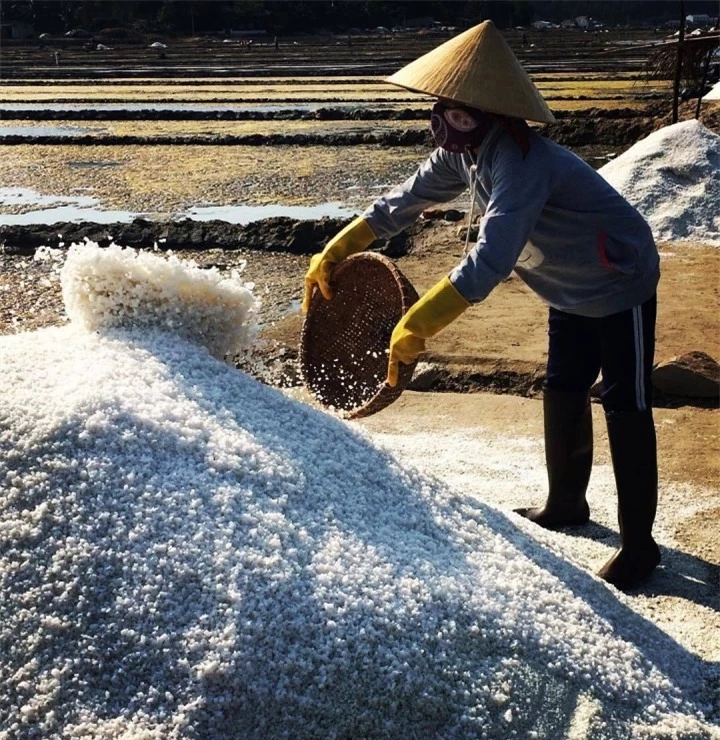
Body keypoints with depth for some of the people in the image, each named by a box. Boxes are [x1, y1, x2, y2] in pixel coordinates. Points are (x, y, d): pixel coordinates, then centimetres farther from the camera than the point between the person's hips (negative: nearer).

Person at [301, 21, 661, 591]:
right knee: (562, 394, 17)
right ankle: (566, 503, 35)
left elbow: (490, 261, -47)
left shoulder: (520, 164, -36)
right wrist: (334, 252, 1)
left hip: (620, 287, -9)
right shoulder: (464, 153, -7)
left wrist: (416, 324, -49)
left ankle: (639, 544, 8)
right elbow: (405, 200, 3)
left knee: (626, 409, -3)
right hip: (573, 291, 9)